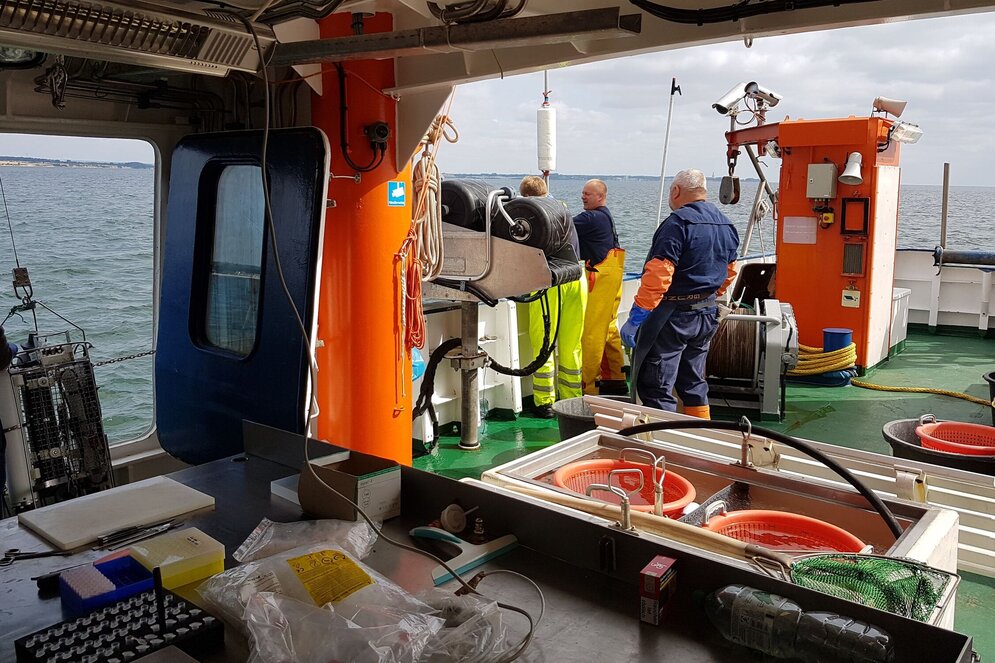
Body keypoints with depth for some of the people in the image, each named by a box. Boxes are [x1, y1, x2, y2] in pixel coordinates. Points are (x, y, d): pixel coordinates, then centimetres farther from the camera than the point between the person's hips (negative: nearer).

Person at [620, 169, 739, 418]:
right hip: (707, 315, 9)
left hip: (672, 316, -9)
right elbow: (729, 273, 21)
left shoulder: (678, 222, -16)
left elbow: (658, 274, -24)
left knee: (655, 389, -3)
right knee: (693, 383, 21)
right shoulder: (726, 226, 11)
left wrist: (636, 316, -23)